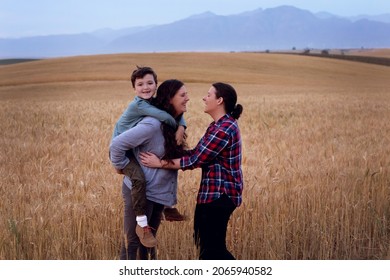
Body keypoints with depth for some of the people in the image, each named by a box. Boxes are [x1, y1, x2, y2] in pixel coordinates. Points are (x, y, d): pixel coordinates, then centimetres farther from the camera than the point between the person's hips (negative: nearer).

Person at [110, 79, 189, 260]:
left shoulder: (172, 123, 4)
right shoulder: (152, 124, -23)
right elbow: (117, 145, -24)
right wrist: (122, 167, -12)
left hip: (159, 193, 9)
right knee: (133, 241, 0)